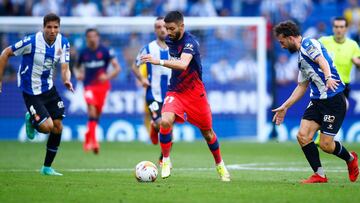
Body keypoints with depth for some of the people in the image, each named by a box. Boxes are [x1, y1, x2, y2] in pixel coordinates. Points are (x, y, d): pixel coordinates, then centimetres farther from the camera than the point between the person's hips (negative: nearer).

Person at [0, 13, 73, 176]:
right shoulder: (32, 42, -22)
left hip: (48, 88, 6)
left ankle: (47, 167, 20)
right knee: (47, 127, -18)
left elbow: (65, 68, -7)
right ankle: (31, 120, 20)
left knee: (57, 127, 3)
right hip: (31, 92, -6)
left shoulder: (63, 43, -6)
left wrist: (67, 80, -31)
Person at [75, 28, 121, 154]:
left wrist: (108, 76, -22)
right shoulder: (83, 53, 5)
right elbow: (78, 67, 22)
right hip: (89, 86, 0)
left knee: (97, 114, 7)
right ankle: (93, 141, -27)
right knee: (92, 110, -21)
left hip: (102, 85, 0)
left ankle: (88, 139, 29)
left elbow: (117, 68, -5)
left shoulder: (105, 51, -3)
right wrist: (78, 74, -1)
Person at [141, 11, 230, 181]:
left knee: (207, 132, 9)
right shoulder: (169, 40, -1)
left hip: (195, 92, -4)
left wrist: (159, 62, -52)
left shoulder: (190, 42, -23)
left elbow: (182, 65, -43)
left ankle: (220, 164, 34)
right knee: (165, 121, -25)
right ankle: (165, 160, -9)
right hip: (175, 91, 4)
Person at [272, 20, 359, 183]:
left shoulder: (308, 43, -7)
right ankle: (319, 175, 2)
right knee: (303, 136, -8)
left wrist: (328, 77, -45)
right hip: (317, 101, 9)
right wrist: (284, 107, 30)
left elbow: (322, 61, -26)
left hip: (333, 99, -9)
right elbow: (302, 87, 29)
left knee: (326, 145, -8)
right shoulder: (301, 57, 21)